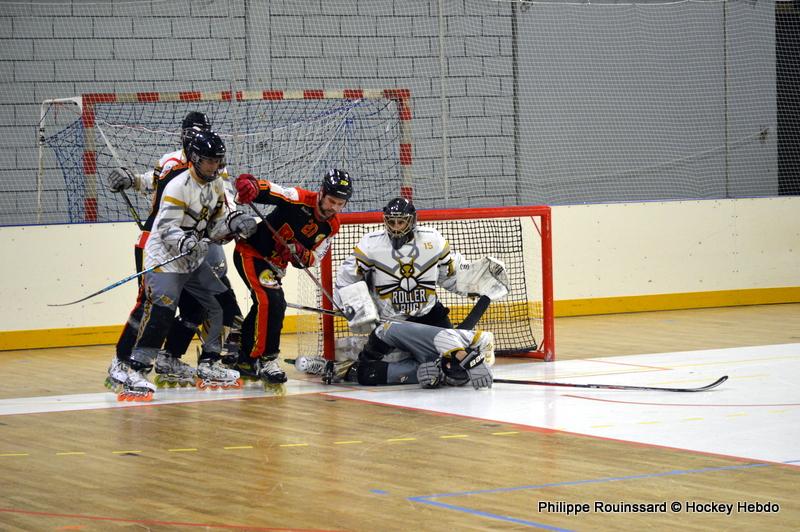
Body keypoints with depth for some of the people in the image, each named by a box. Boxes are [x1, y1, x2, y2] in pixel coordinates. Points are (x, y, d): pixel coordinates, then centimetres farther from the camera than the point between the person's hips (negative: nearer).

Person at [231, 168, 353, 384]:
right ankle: (266, 359, -16)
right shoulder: (300, 199, -22)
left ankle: (244, 359, 36)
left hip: (274, 264, 9)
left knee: (268, 306, 18)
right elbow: (264, 190, -30)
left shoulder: (331, 226, -1)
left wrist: (299, 253, -24)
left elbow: (311, 259, -2)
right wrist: (247, 184, -52)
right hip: (250, 252, -9)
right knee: (270, 301, -22)